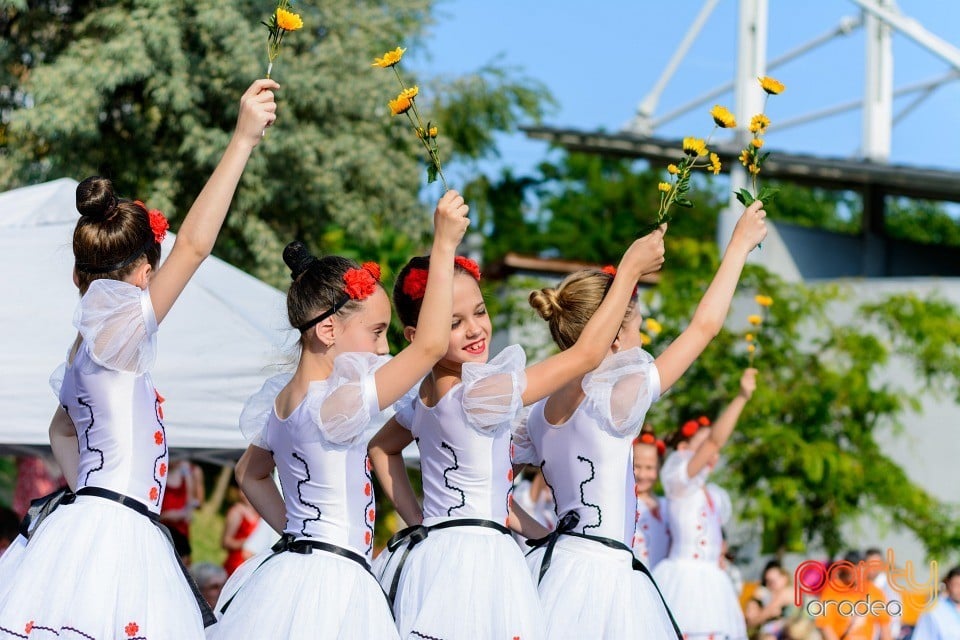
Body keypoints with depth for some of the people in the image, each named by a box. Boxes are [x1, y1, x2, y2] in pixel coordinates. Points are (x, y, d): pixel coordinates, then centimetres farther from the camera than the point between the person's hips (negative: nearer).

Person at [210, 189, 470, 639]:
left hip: (291, 566, 9)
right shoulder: (338, 404, -18)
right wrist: (444, 245, -20)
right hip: (332, 582, -9)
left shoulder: (278, 402, 9)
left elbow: (250, 472, 27)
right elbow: (430, 346, -23)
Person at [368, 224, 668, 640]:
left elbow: (381, 447, 28)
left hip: (427, 555, 9)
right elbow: (586, 354, -14)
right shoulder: (482, 394, -17)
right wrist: (630, 268, -7)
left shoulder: (422, 397, 8)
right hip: (475, 564, -9)